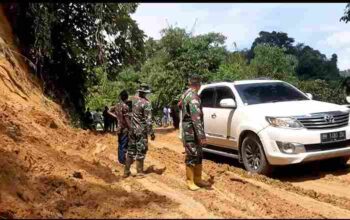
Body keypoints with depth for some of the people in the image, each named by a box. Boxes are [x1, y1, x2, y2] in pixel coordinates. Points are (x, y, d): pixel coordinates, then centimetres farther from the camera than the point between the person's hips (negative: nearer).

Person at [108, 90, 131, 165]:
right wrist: (131, 128, -14)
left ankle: (120, 159, 22)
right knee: (124, 145, -1)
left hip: (119, 127, 8)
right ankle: (122, 160, 3)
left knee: (120, 144, 15)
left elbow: (109, 111, 17)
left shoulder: (117, 105, 5)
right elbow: (127, 119, -20)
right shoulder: (125, 106, -19)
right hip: (125, 128, -8)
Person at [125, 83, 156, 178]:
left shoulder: (132, 99, 0)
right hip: (141, 130, -6)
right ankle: (139, 172, 11)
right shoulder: (146, 103, -17)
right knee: (141, 151, 5)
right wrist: (151, 133, -11)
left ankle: (126, 171, 20)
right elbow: (148, 120, -17)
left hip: (132, 129, 6)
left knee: (131, 150, 15)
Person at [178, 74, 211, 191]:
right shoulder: (193, 97, -20)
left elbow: (180, 105, 31)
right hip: (192, 132, -10)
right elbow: (196, 119, -26)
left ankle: (197, 179, 24)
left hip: (189, 131, 10)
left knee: (198, 156, 15)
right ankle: (190, 181, 7)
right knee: (192, 157, -2)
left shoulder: (186, 94, 10)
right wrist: (202, 136, -27)